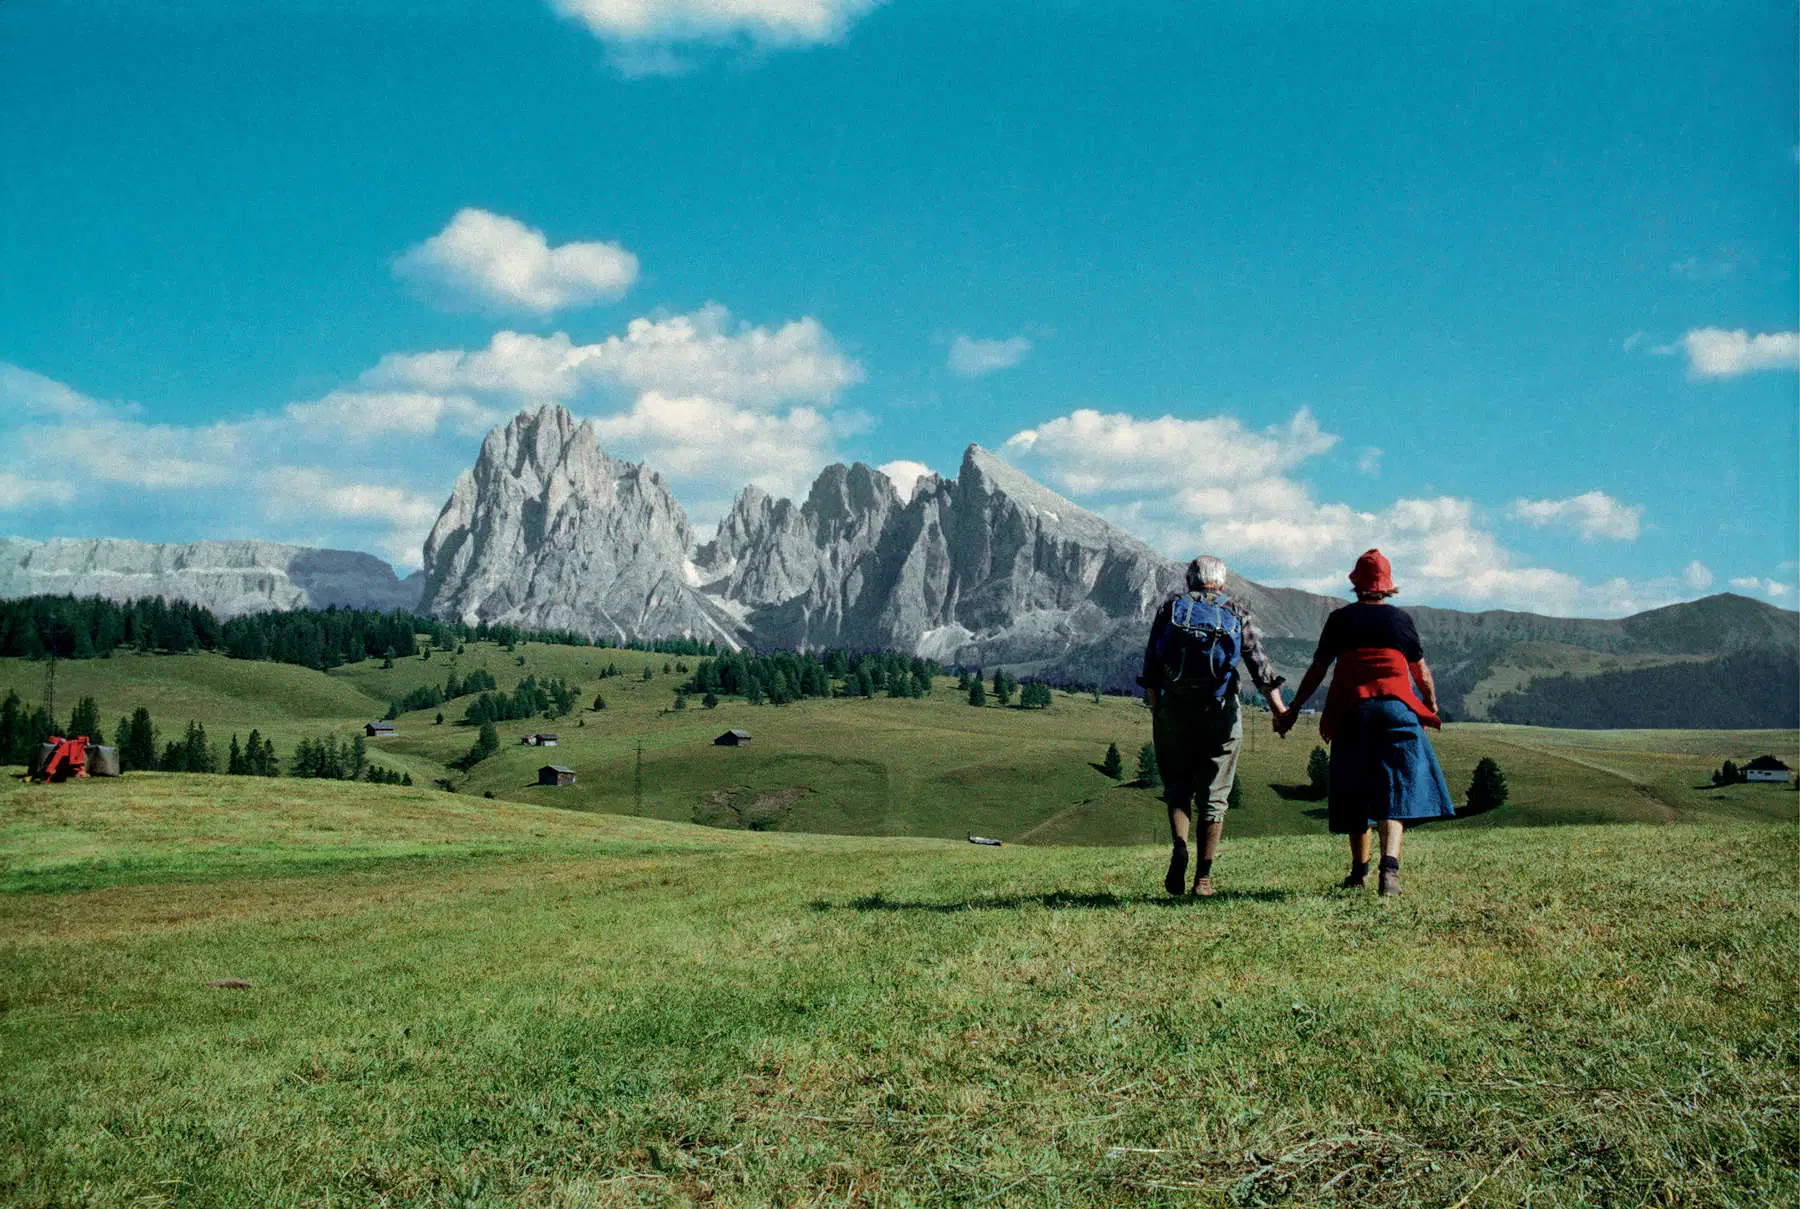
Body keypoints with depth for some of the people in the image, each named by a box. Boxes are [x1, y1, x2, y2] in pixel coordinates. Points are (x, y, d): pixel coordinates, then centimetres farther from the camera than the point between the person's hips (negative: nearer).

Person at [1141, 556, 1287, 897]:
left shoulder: (1171, 607, 9)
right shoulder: (1237, 614, 8)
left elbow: (1151, 662, 3)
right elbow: (1260, 664, -2)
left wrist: (1155, 709, 7)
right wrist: (1280, 710, -3)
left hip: (1174, 710, 0)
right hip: (1221, 712, 0)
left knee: (1177, 787, 14)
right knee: (1213, 794, 7)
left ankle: (1179, 846, -12)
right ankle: (1203, 876, 6)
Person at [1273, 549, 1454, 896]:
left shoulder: (1340, 619, 8)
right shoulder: (1400, 618, 8)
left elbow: (1317, 669, 8)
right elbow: (1421, 671, 14)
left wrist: (1292, 710, 15)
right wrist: (1432, 706, 31)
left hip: (1350, 709, 1)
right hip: (1397, 706, -1)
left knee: (1356, 790, 11)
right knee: (1397, 788, -4)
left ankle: (1360, 870, 18)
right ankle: (1390, 865, -22)